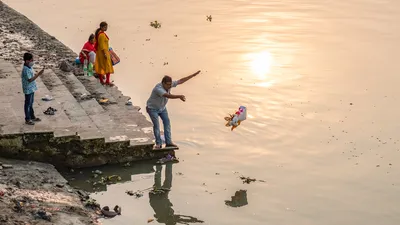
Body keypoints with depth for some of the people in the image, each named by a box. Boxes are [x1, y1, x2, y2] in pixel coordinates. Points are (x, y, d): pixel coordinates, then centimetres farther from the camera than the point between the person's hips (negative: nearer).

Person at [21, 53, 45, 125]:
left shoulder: (30, 67, 2)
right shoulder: (26, 69, -27)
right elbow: (30, 79, -31)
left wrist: (38, 73, 2)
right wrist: (38, 74, -33)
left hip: (32, 88, 9)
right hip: (28, 90, -9)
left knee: (31, 103, 21)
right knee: (28, 104, 4)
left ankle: (32, 117, 35)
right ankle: (27, 119, 15)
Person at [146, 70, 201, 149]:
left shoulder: (169, 84, -16)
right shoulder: (158, 88, -38)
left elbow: (180, 81, -12)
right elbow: (168, 96, -53)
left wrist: (193, 75, -13)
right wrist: (179, 96, -64)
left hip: (162, 107, 7)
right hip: (152, 108, -7)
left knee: (167, 122, -3)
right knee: (156, 124, -14)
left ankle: (168, 142, -1)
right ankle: (158, 143, -3)